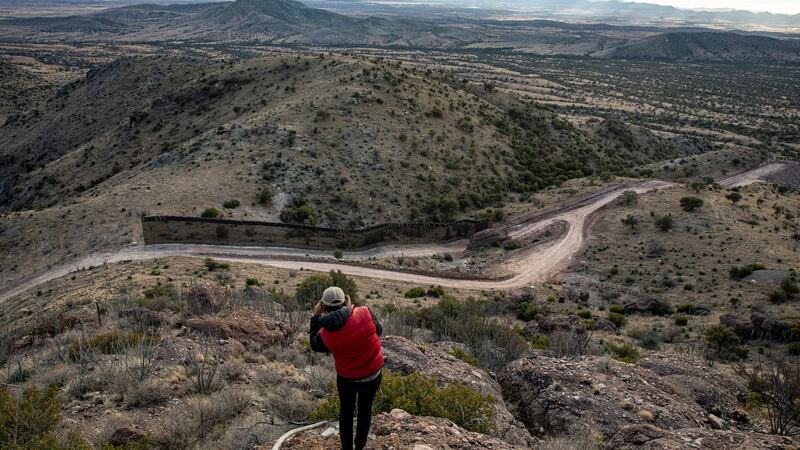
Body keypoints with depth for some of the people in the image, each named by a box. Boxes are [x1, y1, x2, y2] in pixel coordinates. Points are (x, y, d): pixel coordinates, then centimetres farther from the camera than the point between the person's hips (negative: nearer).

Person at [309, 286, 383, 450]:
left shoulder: (326, 335, -23)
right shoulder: (364, 313, -26)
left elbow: (314, 344, 2)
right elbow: (378, 330, -5)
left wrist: (316, 317, 2)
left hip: (347, 378, -1)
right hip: (373, 375, 1)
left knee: (346, 411, 24)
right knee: (365, 408, 24)